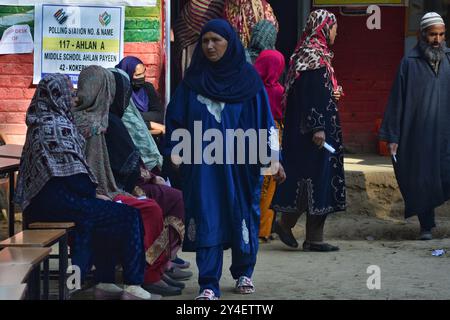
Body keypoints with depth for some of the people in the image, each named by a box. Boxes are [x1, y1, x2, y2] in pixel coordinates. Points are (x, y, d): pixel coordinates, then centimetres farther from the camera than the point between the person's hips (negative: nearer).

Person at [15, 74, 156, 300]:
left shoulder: (40, 122, 16)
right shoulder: (58, 125, -13)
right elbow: (73, 173, -17)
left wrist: (92, 193, 15)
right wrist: (93, 193, -1)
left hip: (39, 201, 10)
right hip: (58, 203, -10)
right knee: (129, 216, -6)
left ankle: (104, 282, 22)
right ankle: (133, 286, -3)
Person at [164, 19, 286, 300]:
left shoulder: (248, 76, 1)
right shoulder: (194, 78, 5)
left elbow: (264, 116, 0)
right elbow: (176, 118, 8)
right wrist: (176, 156, 1)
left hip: (241, 162, 0)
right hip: (203, 163, 0)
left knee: (243, 215, 7)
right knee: (207, 220, -4)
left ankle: (244, 273, 27)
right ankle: (209, 285, -4)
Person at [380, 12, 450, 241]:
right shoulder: (410, 63, 2)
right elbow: (397, 100, 2)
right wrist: (393, 137, -2)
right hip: (419, 134, -1)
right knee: (421, 180, 4)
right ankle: (426, 226, 18)